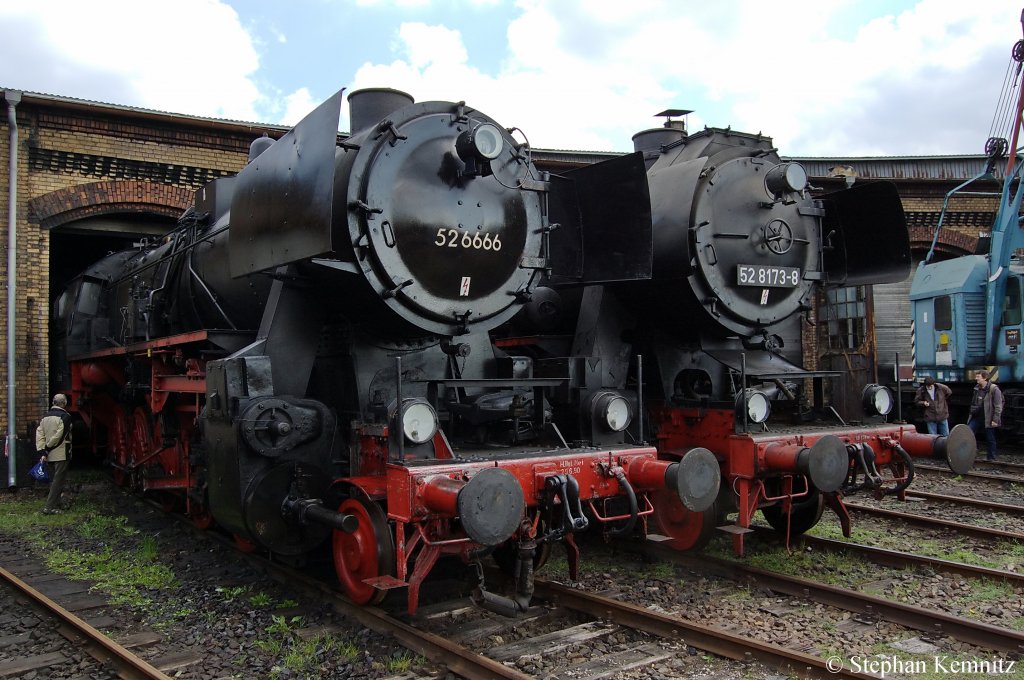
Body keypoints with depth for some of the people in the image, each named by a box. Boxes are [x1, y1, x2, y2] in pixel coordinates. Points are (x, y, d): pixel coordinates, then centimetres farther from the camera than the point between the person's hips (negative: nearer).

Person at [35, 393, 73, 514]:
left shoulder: (45, 417, 12)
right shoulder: (65, 416, -12)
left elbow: (39, 434, 5)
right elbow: (58, 435, -17)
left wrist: (42, 452, 0)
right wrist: (47, 449, -5)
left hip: (49, 455, 7)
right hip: (61, 454, -7)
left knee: (53, 480, 16)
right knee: (58, 481, -4)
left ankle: (56, 505, 23)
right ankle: (50, 507, -8)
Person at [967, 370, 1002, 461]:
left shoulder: (994, 389, -11)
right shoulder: (977, 389, 11)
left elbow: (998, 406, -13)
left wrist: (995, 419, -16)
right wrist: (972, 413, 18)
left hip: (988, 419, -6)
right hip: (976, 417, 7)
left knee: (990, 439, 6)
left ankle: (991, 458, 17)